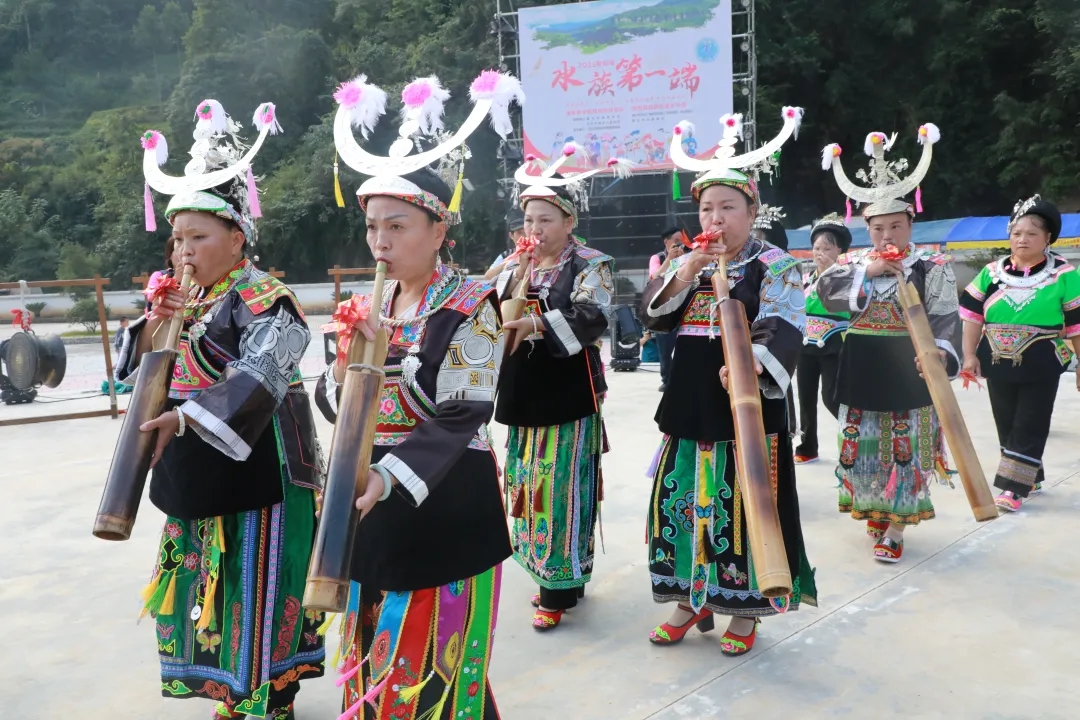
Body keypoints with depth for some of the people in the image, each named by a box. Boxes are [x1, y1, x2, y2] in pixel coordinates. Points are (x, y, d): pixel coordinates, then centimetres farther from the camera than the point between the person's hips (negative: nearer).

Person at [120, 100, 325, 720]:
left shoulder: (265, 301, -14)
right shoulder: (185, 301, 11)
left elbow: (256, 379, -29)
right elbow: (144, 373, 12)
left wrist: (183, 417, -39)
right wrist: (152, 329, -8)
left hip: (256, 468, -8)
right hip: (195, 473, 8)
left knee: (257, 588, 2)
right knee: (211, 585, 17)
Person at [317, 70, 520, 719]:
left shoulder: (471, 306, -12)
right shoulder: (370, 307, 7)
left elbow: (457, 421, -20)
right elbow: (333, 403, 6)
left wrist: (387, 477, -34)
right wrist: (352, 356, -14)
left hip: (446, 508, -6)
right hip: (373, 507, 6)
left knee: (431, 666, 6)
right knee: (374, 665, 19)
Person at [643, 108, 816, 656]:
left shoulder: (775, 265, -4)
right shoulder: (686, 264, 13)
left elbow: (782, 328, -18)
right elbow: (651, 315, 2)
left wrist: (751, 363, -37)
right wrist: (685, 273, -13)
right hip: (688, 404, 5)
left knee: (742, 506, 1)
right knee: (681, 501, 10)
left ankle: (744, 609, 20)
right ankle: (690, 600, 27)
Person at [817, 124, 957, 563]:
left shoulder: (932, 264, -5)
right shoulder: (854, 260, 6)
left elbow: (944, 317, -11)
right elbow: (827, 292, -10)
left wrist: (940, 352, -27)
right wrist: (867, 271, -17)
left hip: (907, 366, -3)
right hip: (862, 367, 4)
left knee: (903, 445, 2)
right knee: (863, 442, 11)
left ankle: (895, 527, 10)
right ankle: (876, 509, 30)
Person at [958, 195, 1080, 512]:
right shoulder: (992, 272, 2)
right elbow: (972, 315, 5)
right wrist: (970, 355, 0)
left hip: (1041, 368, -4)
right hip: (998, 365, 4)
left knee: (1029, 428, 0)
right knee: (1007, 425, 13)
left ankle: (1014, 486, 4)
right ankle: (1029, 477, 31)